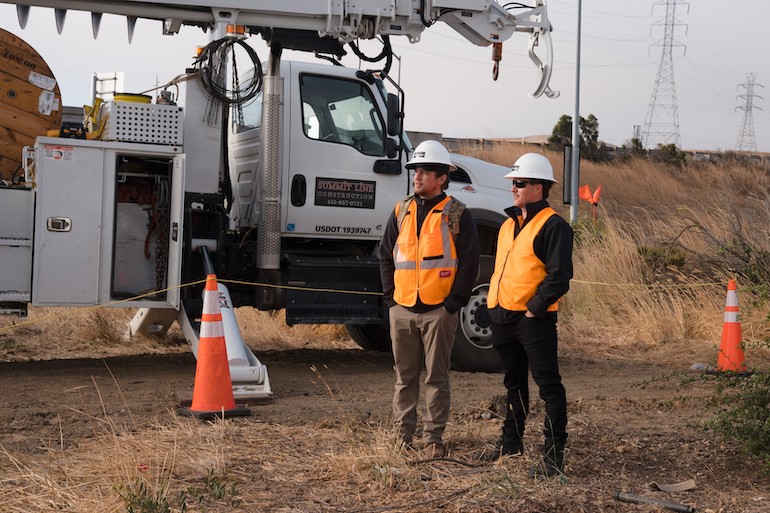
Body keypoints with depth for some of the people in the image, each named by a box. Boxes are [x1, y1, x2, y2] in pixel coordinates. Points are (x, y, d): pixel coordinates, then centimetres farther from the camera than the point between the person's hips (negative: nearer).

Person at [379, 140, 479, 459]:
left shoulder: (457, 215, -2)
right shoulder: (401, 212, 10)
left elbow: (469, 263, -5)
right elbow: (386, 255, 13)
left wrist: (454, 302, -9)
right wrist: (390, 297, 4)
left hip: (439, 311, -4)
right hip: (402, 310, 4)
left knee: (436, 376, 3)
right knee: (405, 376, 10)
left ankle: (433, 438, 10)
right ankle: (403, 435, 19)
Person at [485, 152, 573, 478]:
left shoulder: (553, 226, -11)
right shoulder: (508, 224, 16)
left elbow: (559, 276, -17)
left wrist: (535, 308, -18)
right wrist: (494, 304, 13)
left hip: (534, 319, -9)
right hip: (503, 317, 9)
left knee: (548, 385, -4)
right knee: (514, 383, 19)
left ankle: (554, 455, 1)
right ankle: (511, 444, 31)